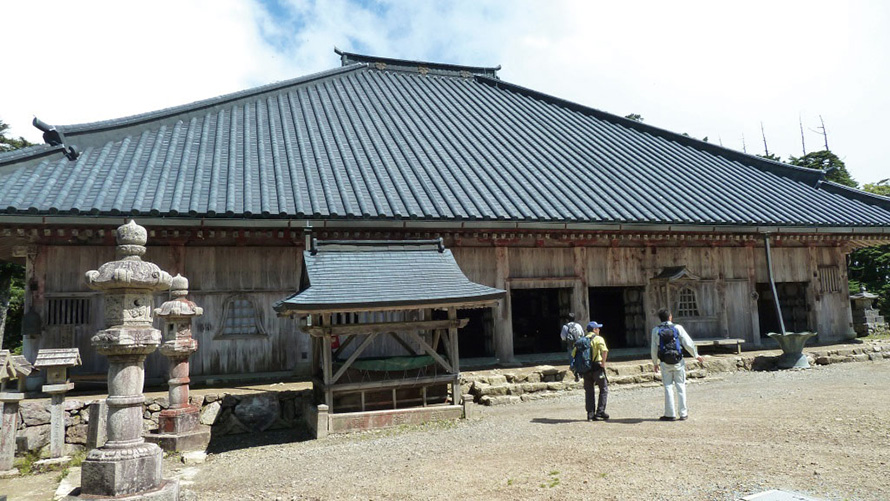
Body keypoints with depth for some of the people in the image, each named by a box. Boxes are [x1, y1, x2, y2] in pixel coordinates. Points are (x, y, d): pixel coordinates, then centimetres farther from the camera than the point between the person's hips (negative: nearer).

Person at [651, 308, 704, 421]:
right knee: (680, 386, 8)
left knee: (668, 387, 5)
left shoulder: (656, 330, -1)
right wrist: (696, 355, 12)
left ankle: (670, 414, 6)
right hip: (678, 361, 0)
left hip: (665, 363, 0)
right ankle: (683, 413, 13)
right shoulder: (677, 327, -3)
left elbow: (654, 348, 4)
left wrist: (655, 362, 16)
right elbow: (688, 343, -2)